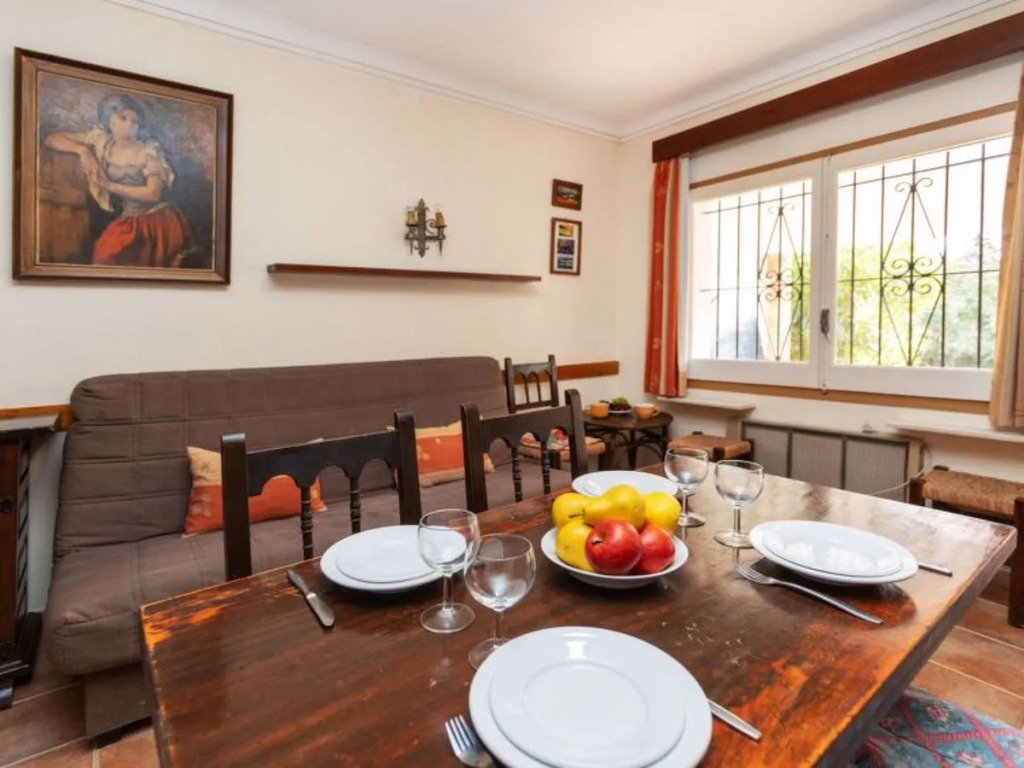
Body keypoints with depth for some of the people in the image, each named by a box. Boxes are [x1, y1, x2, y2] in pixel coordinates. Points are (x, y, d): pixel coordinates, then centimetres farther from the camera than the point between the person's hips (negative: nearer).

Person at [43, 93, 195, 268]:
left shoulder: (150, 149, -4)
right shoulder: (101, 140, 5)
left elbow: (153, 193, -11)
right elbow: (50, 139, 10)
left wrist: (109, 186, -12)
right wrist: (82, 150, -8)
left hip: (159, 219, -2)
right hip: (128, 221, 3)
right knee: (108, 255, -17)